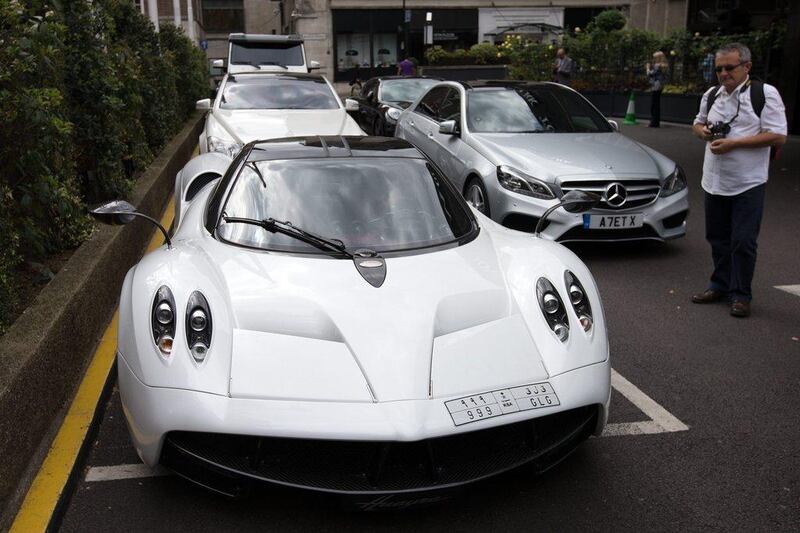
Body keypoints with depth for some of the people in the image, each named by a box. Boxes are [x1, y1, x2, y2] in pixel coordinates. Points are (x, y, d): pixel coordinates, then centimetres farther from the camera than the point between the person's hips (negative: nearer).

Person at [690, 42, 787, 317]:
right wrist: (703, 131, 1)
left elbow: (777, 136, -13)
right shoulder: (711, 95, 12)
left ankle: (741, 294, 9)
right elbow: (698, 123, 27)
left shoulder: (765, 94, -7)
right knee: (717, 238, 14)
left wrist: (733, 143, -19)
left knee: (743, 241, -3)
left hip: (748, 183, -6)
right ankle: (720, 285, 29)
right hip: (714, 180, 6)